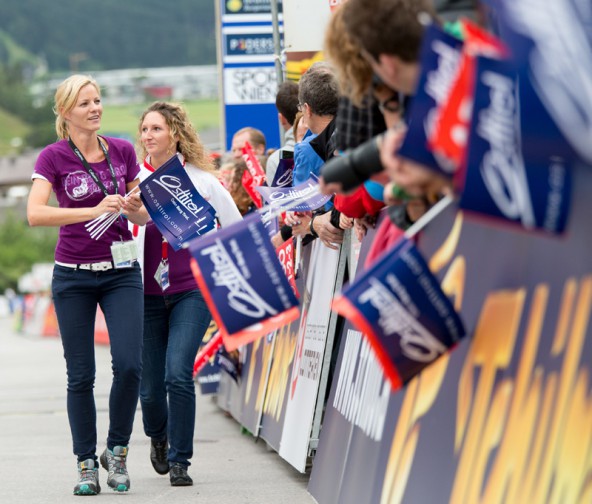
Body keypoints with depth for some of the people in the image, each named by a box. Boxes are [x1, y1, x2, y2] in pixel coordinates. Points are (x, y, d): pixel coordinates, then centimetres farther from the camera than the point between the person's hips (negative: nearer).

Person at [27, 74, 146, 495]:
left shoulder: (123, 151, 4)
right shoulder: (54, 157, -6)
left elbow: (145, 211, 13)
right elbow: (35, 213, -20)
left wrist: (132, 209, -12)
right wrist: (94, 211, -28)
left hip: (121, 271, 2)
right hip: (74, 275, -2)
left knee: (129, 364, -12)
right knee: (81, 375, 1)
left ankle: (117, 450, 8)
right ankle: (87, 464, 11)